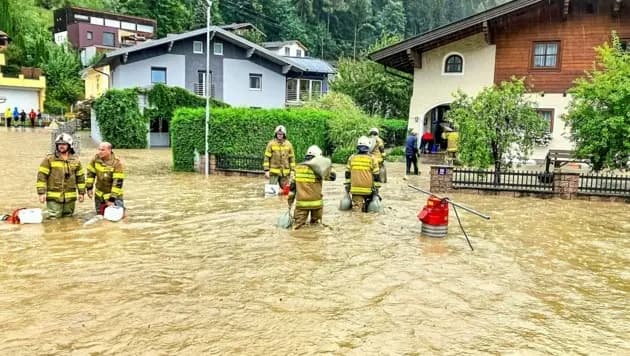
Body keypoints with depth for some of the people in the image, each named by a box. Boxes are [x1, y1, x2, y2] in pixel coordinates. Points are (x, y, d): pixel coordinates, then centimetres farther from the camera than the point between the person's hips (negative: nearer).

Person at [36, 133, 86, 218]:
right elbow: (41, 176, -5)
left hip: (70, 197, 3)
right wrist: (41, 192, -11)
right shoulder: (49, 159, -2)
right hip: (53, 197, -3)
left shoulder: (75, 160, 9)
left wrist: (81, 192, 12)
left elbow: (80, 177, 14)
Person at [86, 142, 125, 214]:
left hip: (114, 195, -4)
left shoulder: (117, 163, -24)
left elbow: (118, 182, -26)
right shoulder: (96, 158, -9)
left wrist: (112, 199, -26)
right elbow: (90, 173, 3)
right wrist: (89, 188, -2)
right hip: (99, 194, 4)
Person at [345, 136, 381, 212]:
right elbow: (376, 175, -1)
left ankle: (357, 206, -22)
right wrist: (376, 188, 6)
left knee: (357, 206, 3)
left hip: (355, 189, 1)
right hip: (368, 189, -1)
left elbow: (348, 174, 9)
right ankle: (365, 205, -3)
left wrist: (347, 186, 16)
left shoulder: (352, 158, 4)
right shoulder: (372, 158, -2)